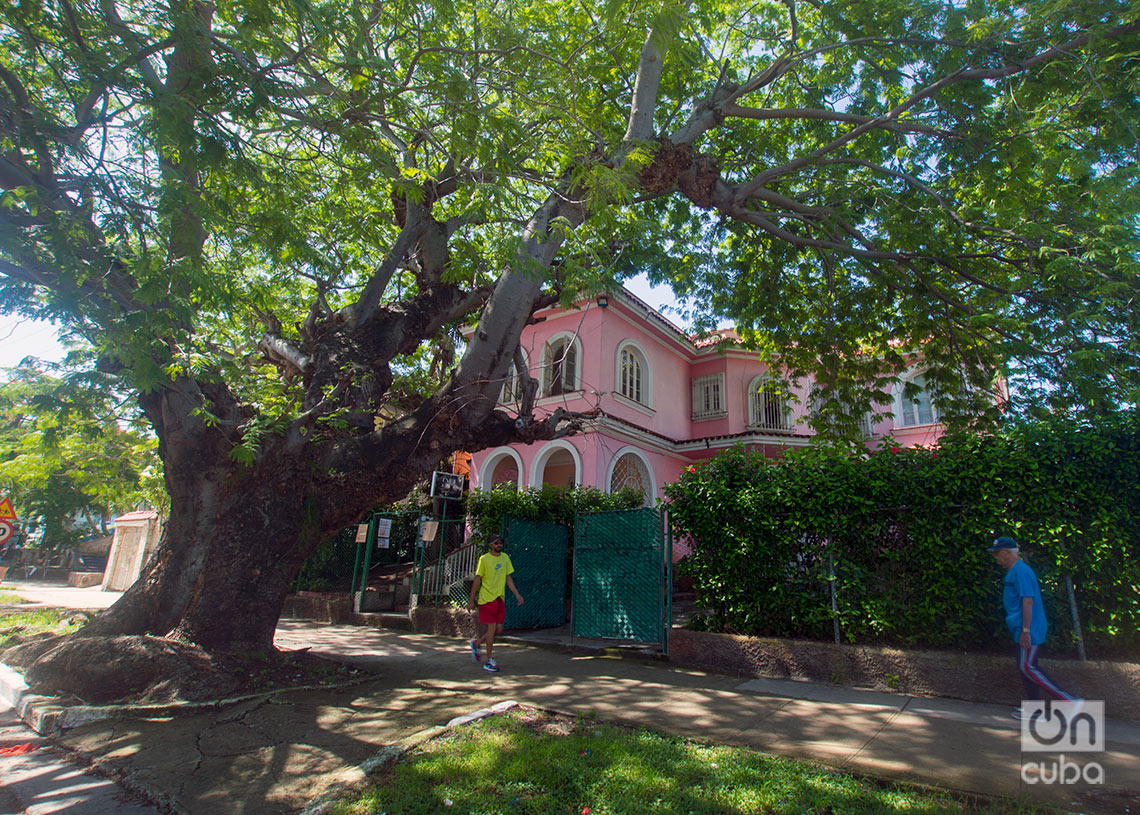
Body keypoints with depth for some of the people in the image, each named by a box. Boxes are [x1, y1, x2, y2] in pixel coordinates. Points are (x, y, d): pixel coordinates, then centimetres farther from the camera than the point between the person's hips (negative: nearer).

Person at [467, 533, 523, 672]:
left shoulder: (505, 558, 9)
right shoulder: (484, 559, -7)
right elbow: (477, 580, -4)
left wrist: (517, 594, 6)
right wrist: (471, 600, -3)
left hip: (500, 598, 6)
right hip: (487, 598, -6)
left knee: (498, 629, 6)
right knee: (492, 628, -5)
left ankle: (476, 643, 30)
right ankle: (489, 661, 9)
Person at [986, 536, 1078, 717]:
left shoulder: (1020, 571, -17)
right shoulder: (1014, 571, 15)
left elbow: (1028, 601, -23)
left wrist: (1025, 631, -24)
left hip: (1029, 629, -10)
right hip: (1022, 629, 10)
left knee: (1027, 667, -9)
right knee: (1026, 667, 12)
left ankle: (1068, 700, -3)